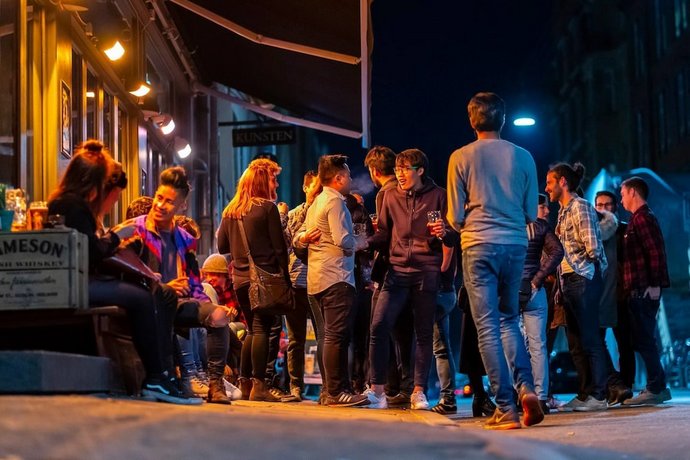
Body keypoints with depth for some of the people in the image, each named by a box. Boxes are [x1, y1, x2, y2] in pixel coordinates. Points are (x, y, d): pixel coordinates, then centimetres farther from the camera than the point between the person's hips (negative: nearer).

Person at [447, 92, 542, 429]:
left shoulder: (461, 158, -2)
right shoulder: (523, 157, 3)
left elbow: (455, 218, -1)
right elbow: (532, 213, 8)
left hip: (479, 246, -3)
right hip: (515, 245, 3)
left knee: (488, 326, 0)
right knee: (509, 319, 18)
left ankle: (506, 407, -4)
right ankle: (526, 386, -1)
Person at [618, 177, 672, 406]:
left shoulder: (642, 218, -11)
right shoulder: (641, 218, 20)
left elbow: (655, 252, -19)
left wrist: (655, 284, -22)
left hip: (644, 290, -10)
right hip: (640, 290, 10)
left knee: (644, 340, -8)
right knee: (643, 340, 12)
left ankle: (655, 389, -6)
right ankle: (658, 387, 16)